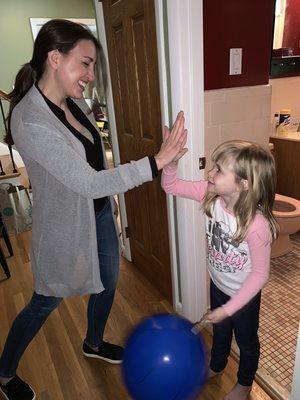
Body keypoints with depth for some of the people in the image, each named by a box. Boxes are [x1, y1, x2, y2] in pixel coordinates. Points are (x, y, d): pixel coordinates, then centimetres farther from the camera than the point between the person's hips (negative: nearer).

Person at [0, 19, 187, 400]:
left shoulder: (74, 101, -2)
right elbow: (89, 182, -33)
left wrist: (107, 198, 21)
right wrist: (157, 161, -34)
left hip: (98, 211, 8)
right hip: (64, 224, -7)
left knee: (108, 280, 22)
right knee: (46, 301, 13)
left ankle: (93, 343, 53)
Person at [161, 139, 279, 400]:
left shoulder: (257, 224, -37)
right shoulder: (212, 195, -22)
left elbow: (260, 273, -26)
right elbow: (171, 185, -14)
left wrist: (228, 309, -21)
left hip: (244, 294, -5)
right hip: (218, 284, 5)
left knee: (246, 340, 26)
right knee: (219, 330, 32)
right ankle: (216, 366, 64)